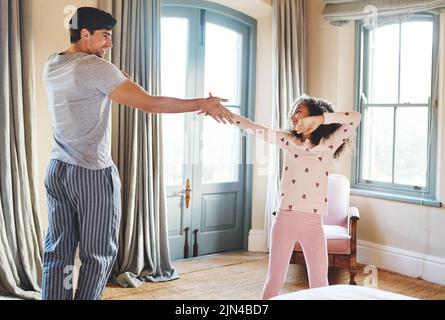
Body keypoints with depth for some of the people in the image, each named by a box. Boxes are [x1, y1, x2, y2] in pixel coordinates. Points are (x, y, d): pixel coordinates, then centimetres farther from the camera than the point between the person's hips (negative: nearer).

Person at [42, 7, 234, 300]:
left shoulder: (51, 67, 9)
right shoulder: (97, 68, -14)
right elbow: (150, 104, -19)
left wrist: (113, 79, 15)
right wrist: (202, 104, -13)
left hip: (57, 170, 8)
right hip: (93, 174, -7)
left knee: (58, 251, 9)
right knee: (99, 253, 5)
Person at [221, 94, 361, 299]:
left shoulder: (328, 143, 4)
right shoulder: (288, 141, 9)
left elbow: (355, 118, -6)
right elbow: (252, 128, 8)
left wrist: (320, 119, -15)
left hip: (313, 223, -1)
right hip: (285, 219, 1)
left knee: (319, 283, 8)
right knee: (274, 280, 8)